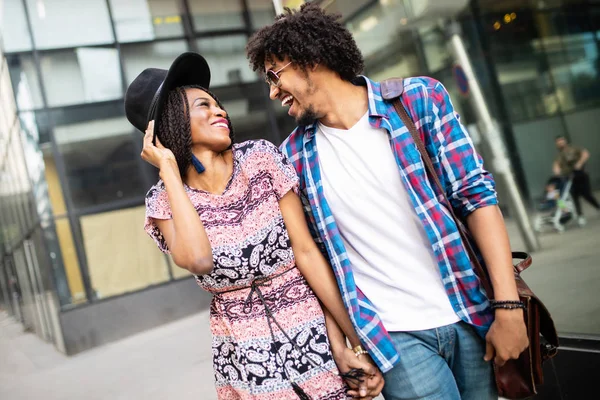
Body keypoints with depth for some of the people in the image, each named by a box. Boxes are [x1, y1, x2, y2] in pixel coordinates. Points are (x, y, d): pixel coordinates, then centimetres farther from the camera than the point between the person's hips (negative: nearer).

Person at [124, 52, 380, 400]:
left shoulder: (261, 159, -6)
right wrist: (168, 170, -16)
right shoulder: (165, 200, -5)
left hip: (313, 335, 0)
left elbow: (307, 251, -8)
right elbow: (199, 260, -26)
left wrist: (355, 339, -10)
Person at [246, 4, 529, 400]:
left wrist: (508, 306, -11)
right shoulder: (295, 155, -1)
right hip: (395, 336, 0)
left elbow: (477, 196, -6)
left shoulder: (419, 99, -5)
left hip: (473, 315, 0)